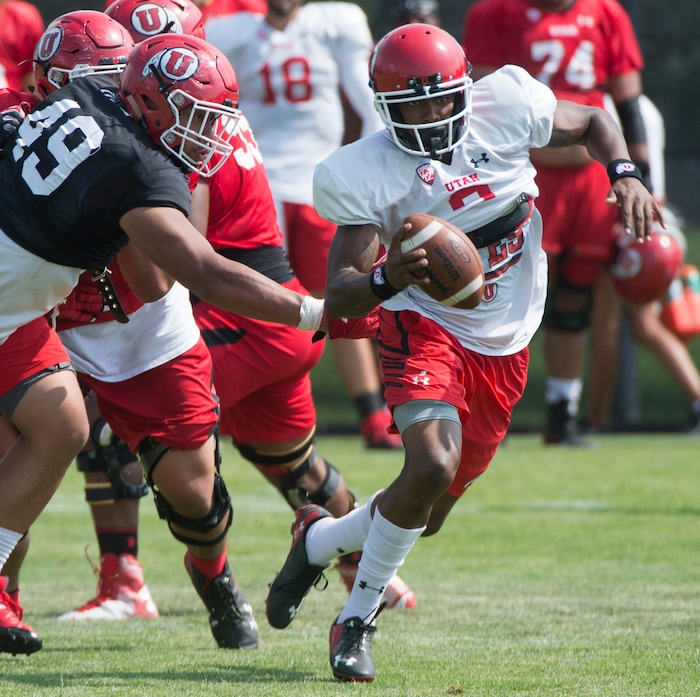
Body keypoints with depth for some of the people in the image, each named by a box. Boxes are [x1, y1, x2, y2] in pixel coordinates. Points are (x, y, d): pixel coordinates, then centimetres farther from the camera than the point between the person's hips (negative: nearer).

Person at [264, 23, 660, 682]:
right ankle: (357, 619, -11)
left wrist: (624, 176, -9)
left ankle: (317, 539, 39)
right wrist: (386, 279, -42)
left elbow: (591, 123, 11)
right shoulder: (367, 172, -18)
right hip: (425, 326, -4)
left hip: (503, 345, 4)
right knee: (432, 464, -30)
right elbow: (338, 295, -19)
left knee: (428, 514, 9)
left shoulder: (504, 109, -10)